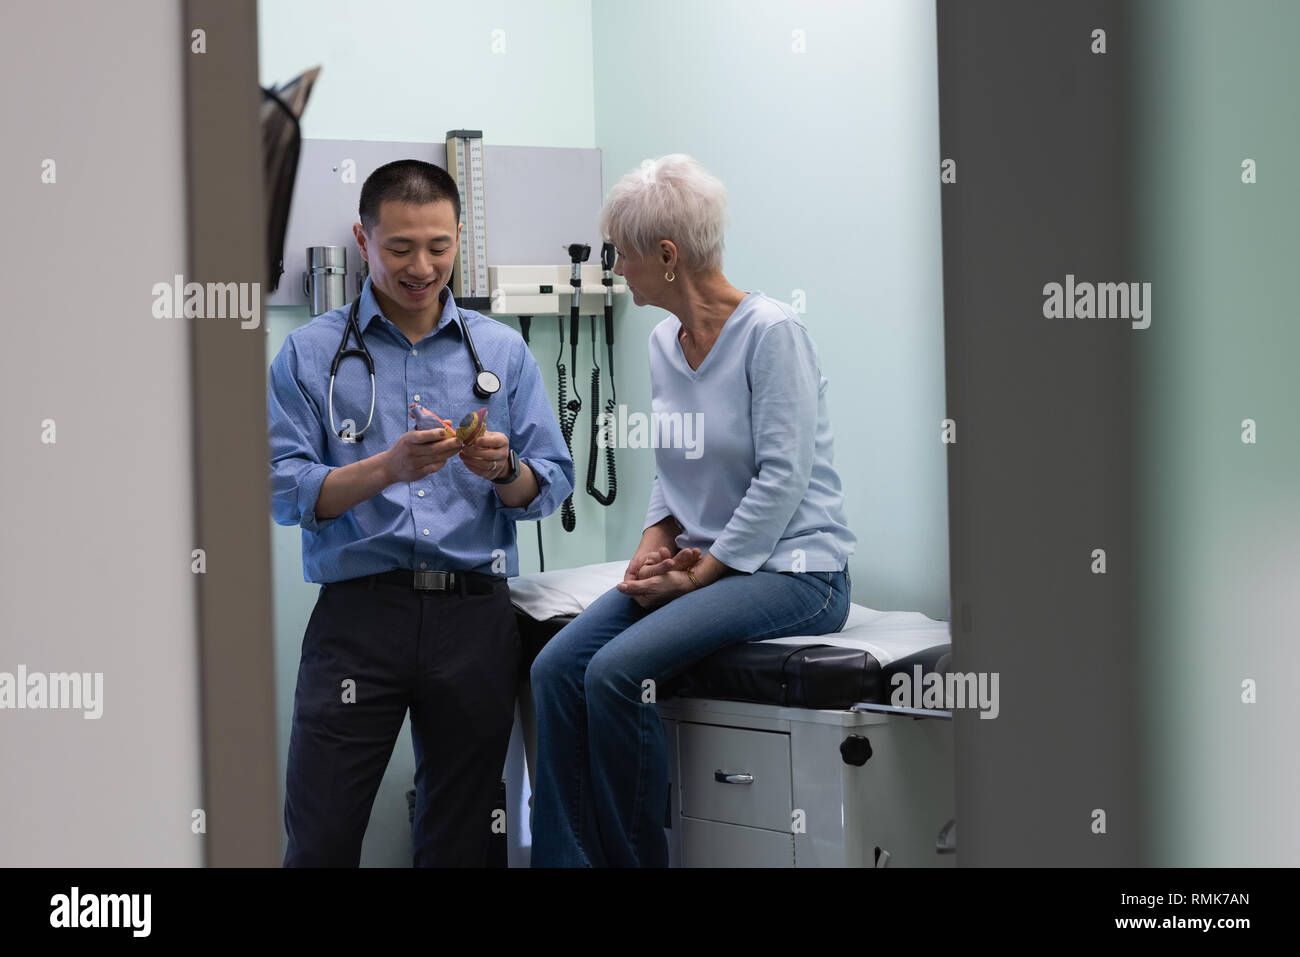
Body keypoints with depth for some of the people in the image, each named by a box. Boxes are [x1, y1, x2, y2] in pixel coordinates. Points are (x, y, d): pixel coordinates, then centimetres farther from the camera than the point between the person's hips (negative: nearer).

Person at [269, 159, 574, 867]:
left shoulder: (501, 351, 12)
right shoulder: (311, 351, 6)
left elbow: (550, 488, 8)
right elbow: (285, 492, -4)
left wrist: (503, 470, -13)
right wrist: (388, 469, -18)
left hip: (474, 614, 2)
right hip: (359, 608, -2)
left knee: (459, 840, 9)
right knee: (320, 840, -5)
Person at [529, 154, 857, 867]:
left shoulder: (770, 332, -13)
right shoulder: (664, 342, 12)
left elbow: (784, 476, -17)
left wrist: (701, 573, -15)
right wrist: (656, 540, 2)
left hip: (790, 570, -8)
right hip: (698, 561, 8)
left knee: (616, 671, -26)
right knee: (555, 668, -14)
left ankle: (633, 857, -10)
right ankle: (564, 858, -11)